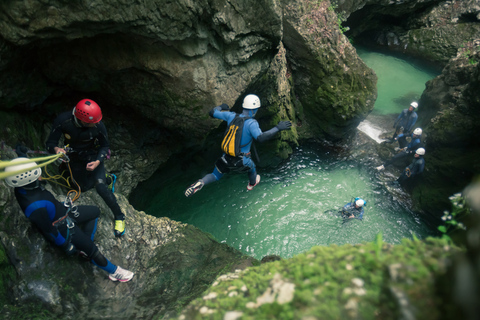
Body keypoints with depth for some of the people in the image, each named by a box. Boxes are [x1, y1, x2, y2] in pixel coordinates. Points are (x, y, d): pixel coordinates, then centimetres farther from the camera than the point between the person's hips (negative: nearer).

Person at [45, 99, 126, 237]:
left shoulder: (98, 125, -30)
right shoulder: (63, 120, -29)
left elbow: (105, 146, -14)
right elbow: (50, 143, -20)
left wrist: (97, 162, -31)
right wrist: (56, 149, -44)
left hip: (93, 156, -3)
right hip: (75, 157, 3)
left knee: (100, 186, -21)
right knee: (84, 187, 14)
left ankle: (119, 216, -2)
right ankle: (106, 178, 47)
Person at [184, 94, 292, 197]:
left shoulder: (231, 116, -6)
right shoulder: (251, 123, -22)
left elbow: (212, 113, 5)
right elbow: (260, 138, -37)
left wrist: (220, 107, 25)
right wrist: (277, 128, -32)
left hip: (226, 157, 3)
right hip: (241, 161, -3)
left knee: (214, 176, 20)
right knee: (252, 168, 32)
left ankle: (201, 183, -12)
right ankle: (252, 184, 61)